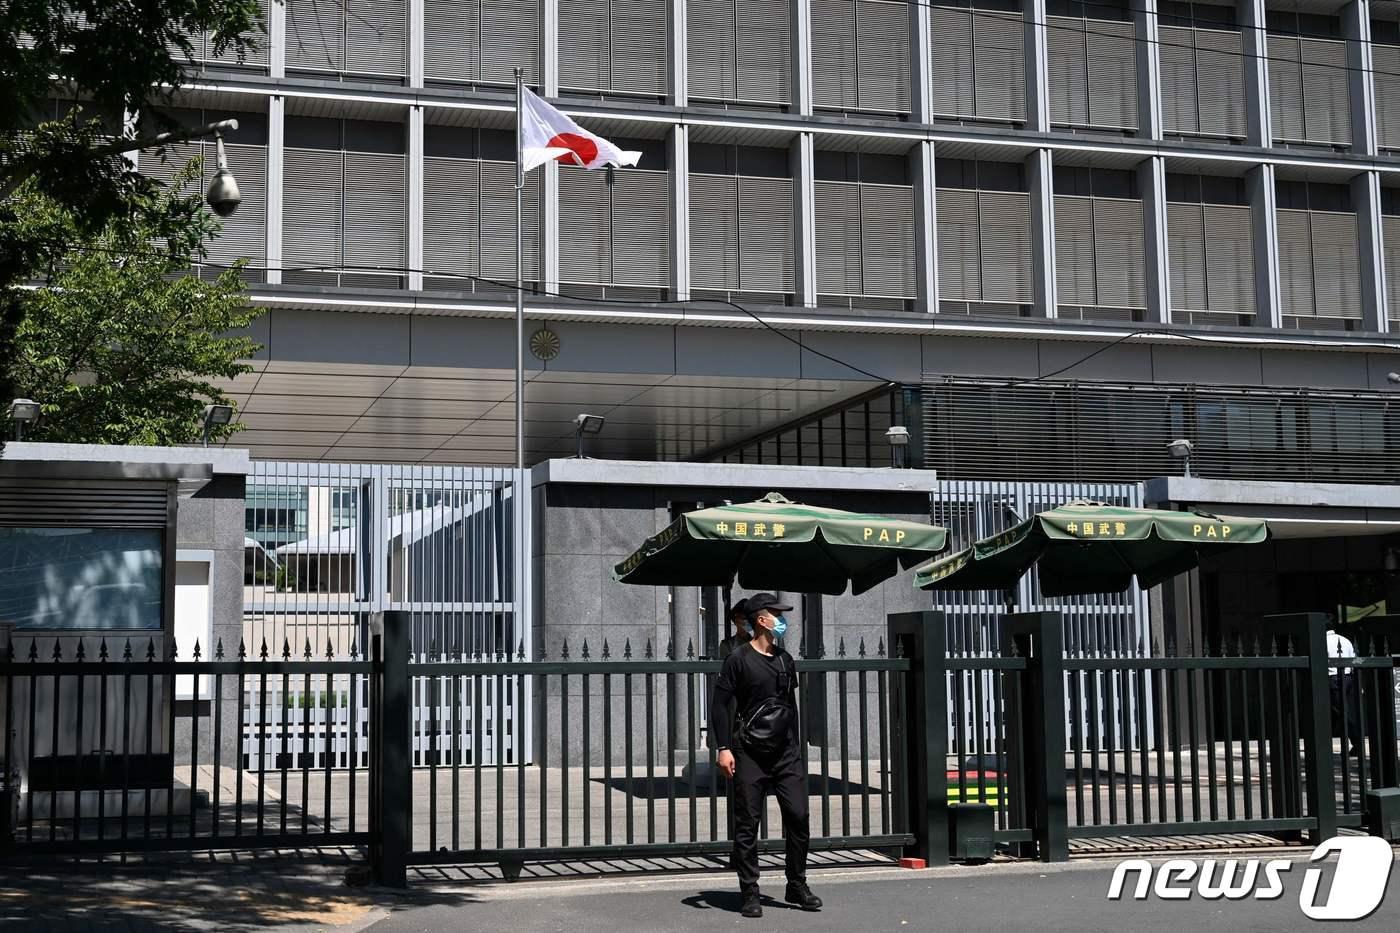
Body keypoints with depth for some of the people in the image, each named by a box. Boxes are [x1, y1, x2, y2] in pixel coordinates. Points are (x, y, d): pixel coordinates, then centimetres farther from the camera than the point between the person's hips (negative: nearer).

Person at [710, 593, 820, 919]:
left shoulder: (785, 660, 13)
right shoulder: (739, 659, -5)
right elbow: (720, 703, -7)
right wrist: (724, 748, -15)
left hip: (786, 752, 5)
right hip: (750, 754, -5)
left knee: (798, 817, 0)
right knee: (747, 825, 0)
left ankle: (797, 886, 13)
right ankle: (750, 894, 7)